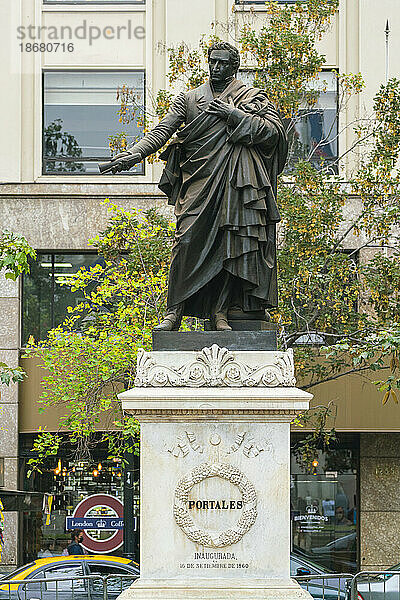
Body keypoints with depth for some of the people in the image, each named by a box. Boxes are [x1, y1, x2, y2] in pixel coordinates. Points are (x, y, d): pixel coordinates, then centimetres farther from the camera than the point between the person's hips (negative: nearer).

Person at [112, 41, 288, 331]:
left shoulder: (255, 98, 12)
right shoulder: (189, 98, 17)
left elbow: (274, 131, -1)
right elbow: (162, 130, 8)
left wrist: (233, 114, -7)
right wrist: (134, 154, -8)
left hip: (234, 183, -1)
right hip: (198, 181, 1)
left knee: (229, 244, -5)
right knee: (187, 241, -10)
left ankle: (219, 311, 1)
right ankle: (175, 311, -7)